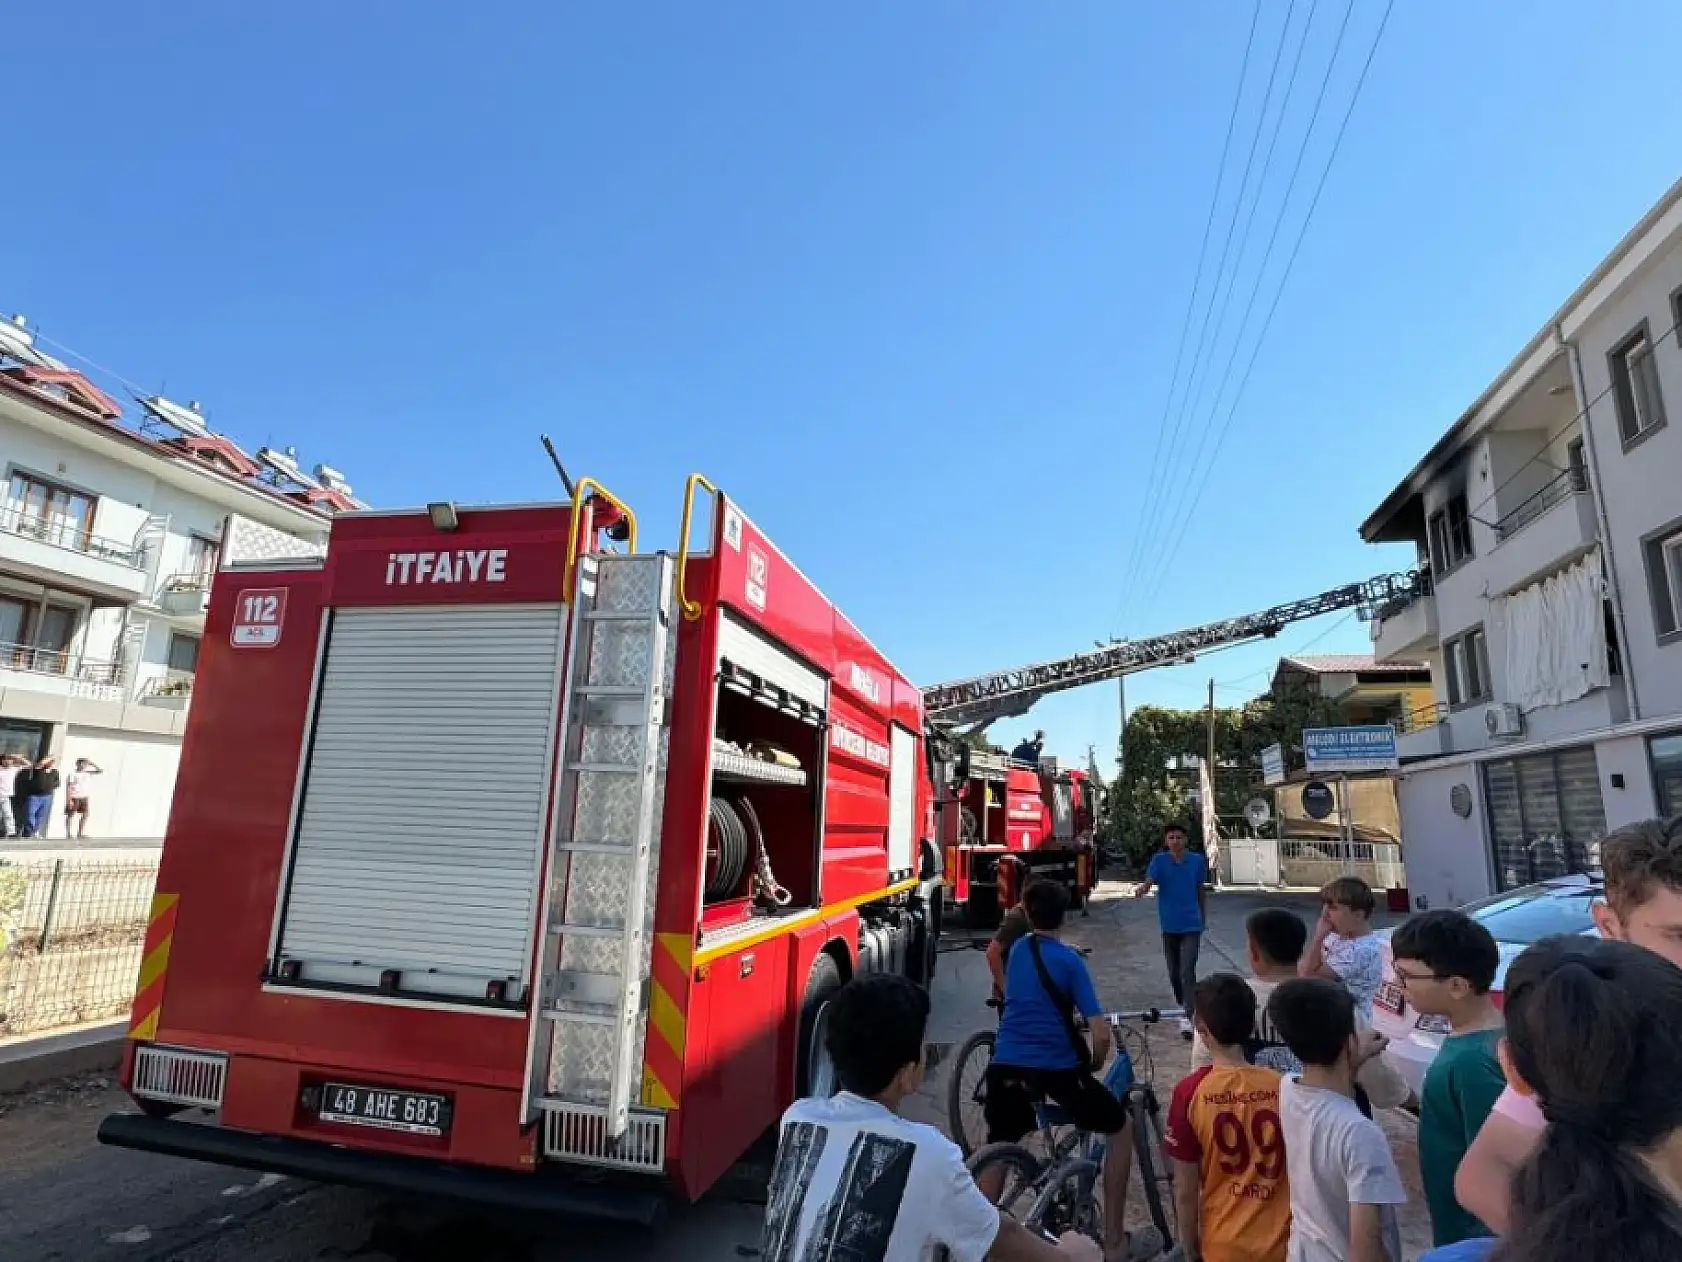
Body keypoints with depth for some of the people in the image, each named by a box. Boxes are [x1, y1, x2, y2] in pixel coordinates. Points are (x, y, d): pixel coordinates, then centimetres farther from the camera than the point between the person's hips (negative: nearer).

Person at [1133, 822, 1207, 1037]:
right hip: (1169, 925, 1)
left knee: (1187, 971, -13)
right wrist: (1142, 890, -42)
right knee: (1174, 972, 13)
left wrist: (1202, 918, 21)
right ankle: (1183, 1008, 34)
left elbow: (1201, 889, 12)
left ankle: (1189, 1018, -11)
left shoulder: (1197, 860, -1)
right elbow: (1149, 880, -18)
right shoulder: (1159, 860, -4)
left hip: (1191, 925, -1)